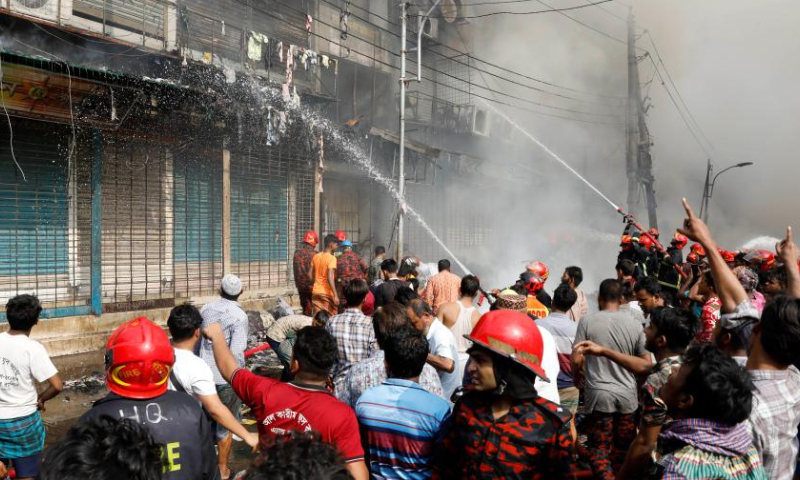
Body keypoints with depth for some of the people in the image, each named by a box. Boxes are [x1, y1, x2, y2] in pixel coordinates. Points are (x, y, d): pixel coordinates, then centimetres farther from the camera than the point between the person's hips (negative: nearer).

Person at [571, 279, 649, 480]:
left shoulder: (587, 321, -8)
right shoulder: (634, 324, -1)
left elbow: (576, 359, -8)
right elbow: (646, 363, 5)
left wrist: (578, 376, 13)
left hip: (598, 394, -2)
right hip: (628, 395, 3)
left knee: (599, 448, 4)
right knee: (623, 449, 16)